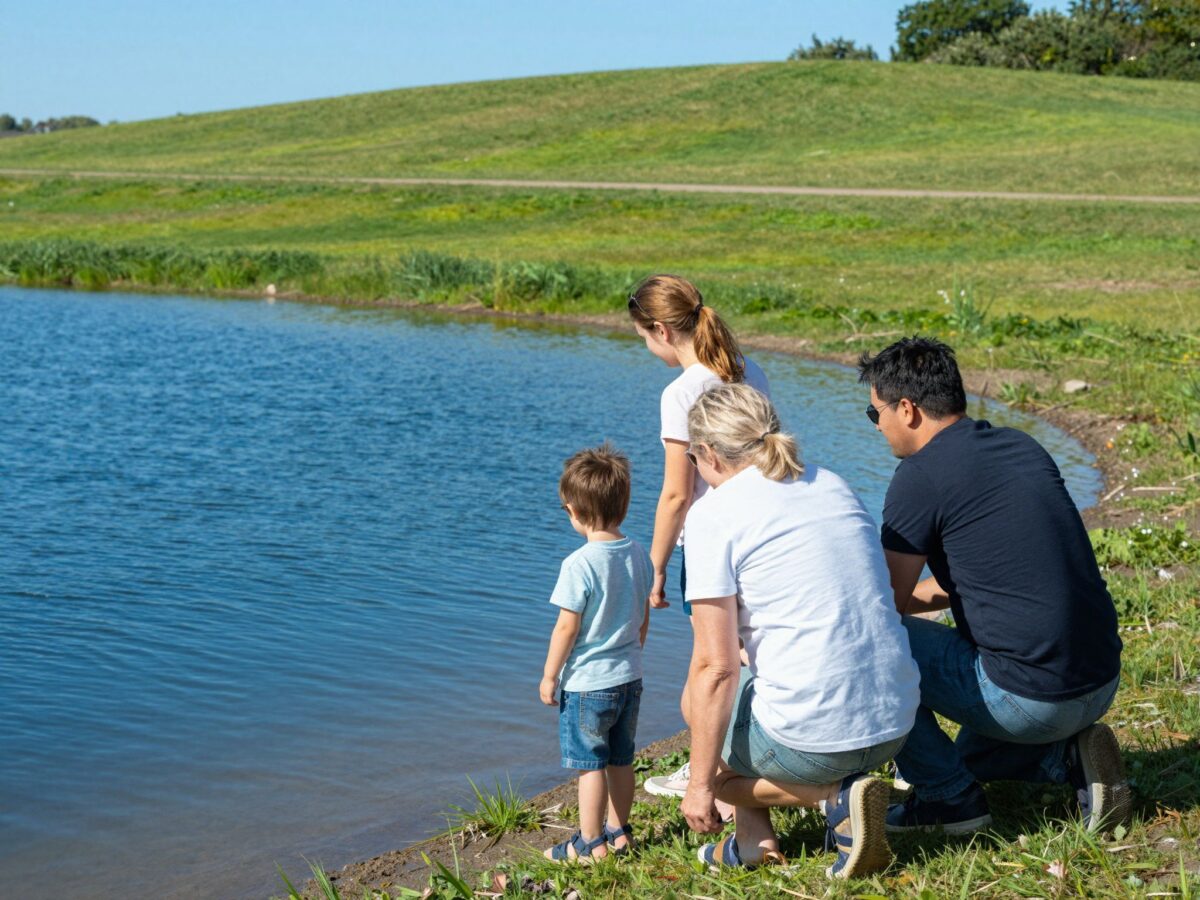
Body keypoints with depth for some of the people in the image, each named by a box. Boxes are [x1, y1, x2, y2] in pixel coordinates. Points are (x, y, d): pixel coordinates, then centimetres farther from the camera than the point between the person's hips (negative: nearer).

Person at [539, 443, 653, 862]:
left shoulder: (580, 564, -21)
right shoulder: (639, 555, 1)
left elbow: (567, 627, -18)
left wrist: (549, 676, -6)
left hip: (587, 683, -7)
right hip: (630, 677, 7)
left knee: (590, 764, 4)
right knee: (621, 760, 18)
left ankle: (591, 843, 13)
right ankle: (619, 831, 30)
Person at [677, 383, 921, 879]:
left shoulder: (713, 513, -7)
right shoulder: (833, 485, 13)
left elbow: (717, 669, -11)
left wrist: (701, 785, -2)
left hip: (812, 736, -7)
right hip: (895, 726, 7)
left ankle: (833, 796, 3)